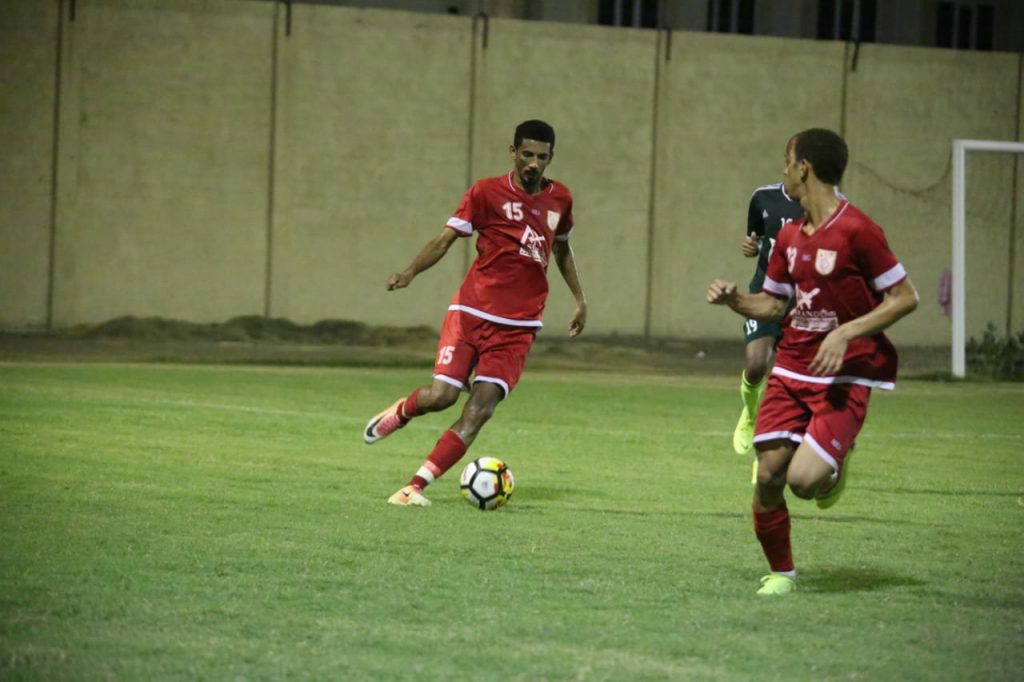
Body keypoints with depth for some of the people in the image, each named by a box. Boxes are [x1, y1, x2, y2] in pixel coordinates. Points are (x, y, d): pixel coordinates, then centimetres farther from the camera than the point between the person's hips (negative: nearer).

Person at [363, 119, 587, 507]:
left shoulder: (560, 199, 10)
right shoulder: (487, 193, -2)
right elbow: (446, 238, -6)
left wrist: (579, 298, 27)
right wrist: (410, 273, -21)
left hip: (517, 326, 2)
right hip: (472, 312, -2)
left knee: (480, 408, -13)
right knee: (442, 395, -15)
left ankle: (416, 487, -11)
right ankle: (398, 413, 22)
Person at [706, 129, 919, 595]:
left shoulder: (856, 230, -13)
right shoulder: (789, 236, 9)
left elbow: (905, 298, -12)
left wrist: (845, 334, -19)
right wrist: (733, 299, 0)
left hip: (845, 377, -6)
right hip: (791, 370, 6)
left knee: (803, 479, -20)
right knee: (768, 474, -2)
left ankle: (835, 468, 16)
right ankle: (781, 572, 18)